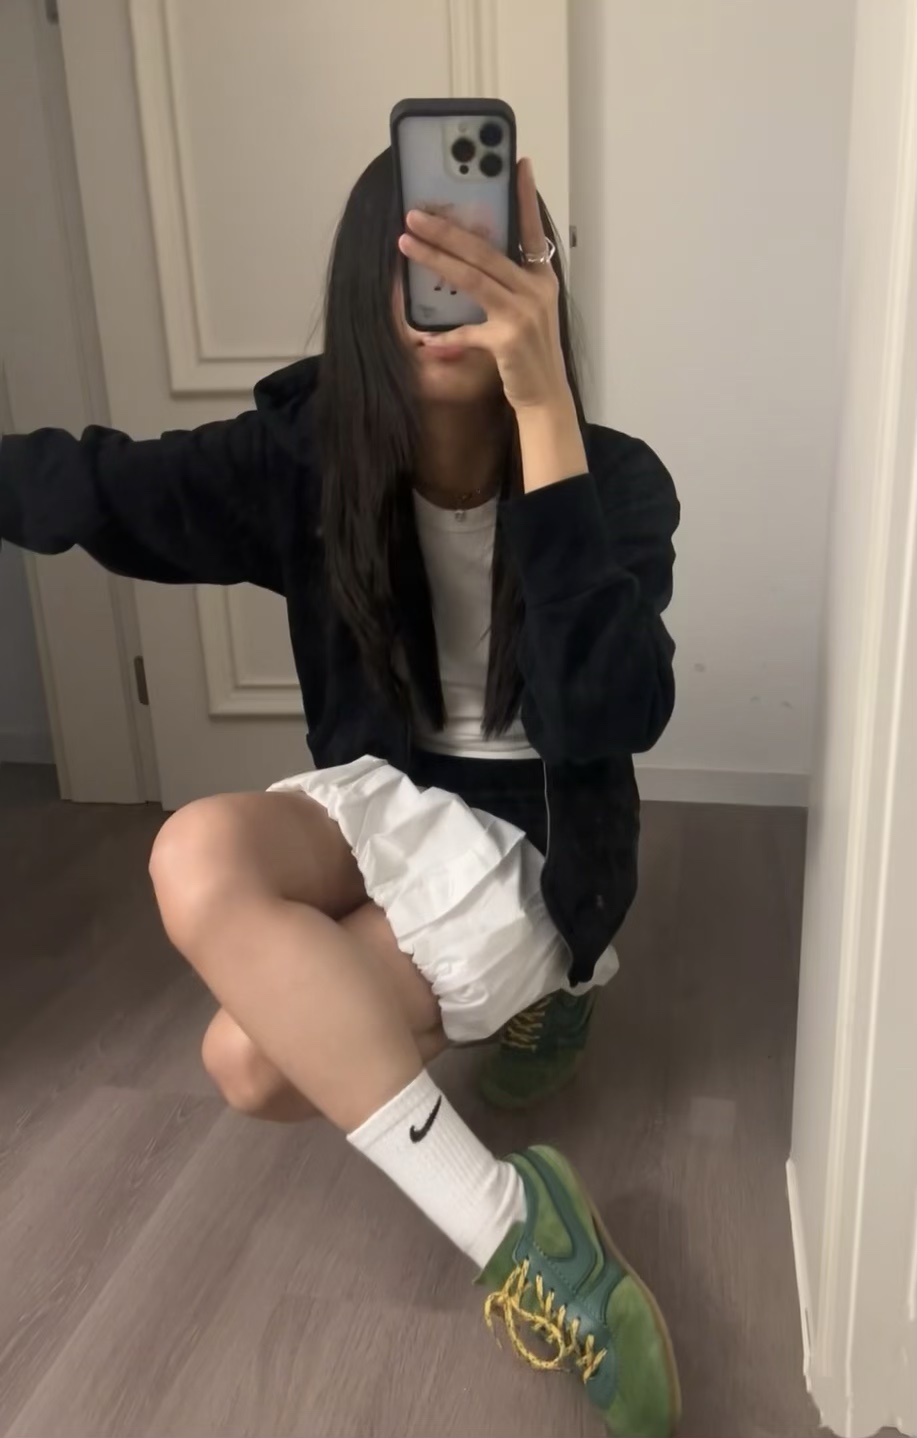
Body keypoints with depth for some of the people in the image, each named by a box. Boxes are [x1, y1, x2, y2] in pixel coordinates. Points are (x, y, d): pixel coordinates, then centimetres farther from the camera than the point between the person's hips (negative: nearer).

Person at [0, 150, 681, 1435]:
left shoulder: (615, 482, -19)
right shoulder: (310, 455, -10)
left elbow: (611, 718, -37)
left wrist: (541, 405, -43)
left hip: (531, 841, -5)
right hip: (383, 799, 5)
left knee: (249, 1062, -21)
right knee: (199, 858, -28)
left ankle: (528, 989, 1)